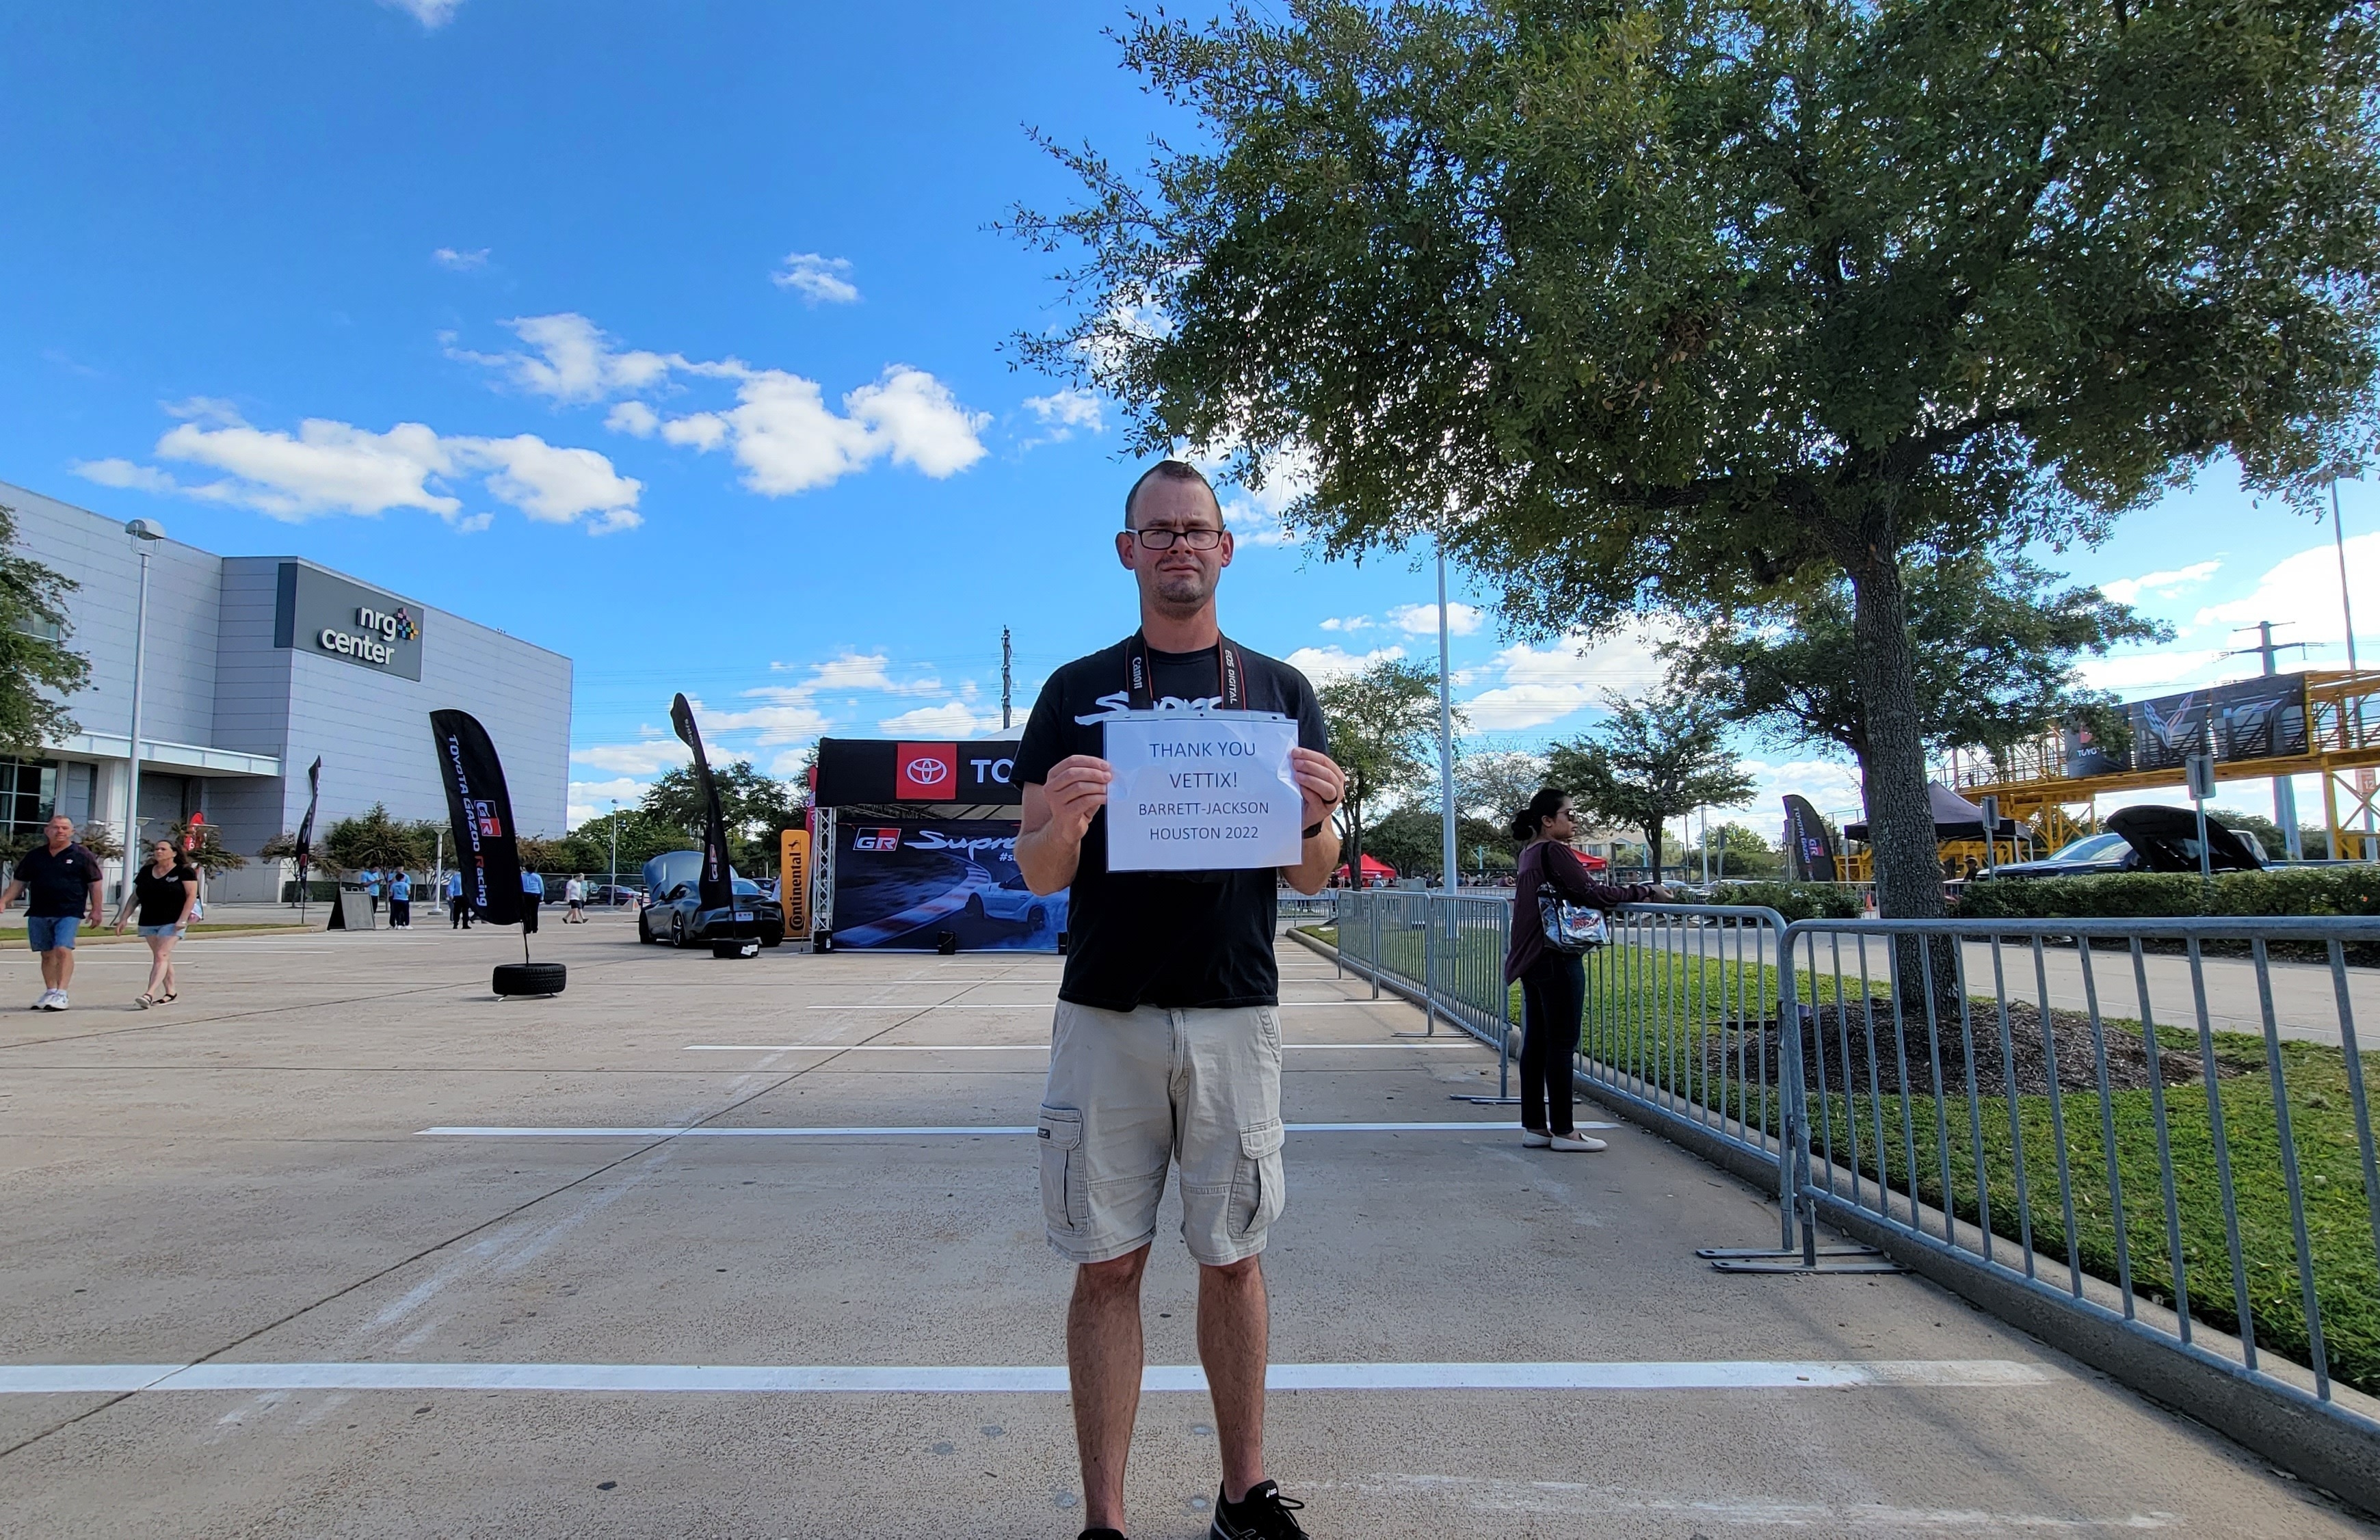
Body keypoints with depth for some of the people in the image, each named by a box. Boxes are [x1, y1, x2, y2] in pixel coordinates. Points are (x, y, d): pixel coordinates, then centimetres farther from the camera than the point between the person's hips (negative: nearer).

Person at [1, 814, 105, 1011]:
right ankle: (50, 992, 21)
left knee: (63, 950, -17)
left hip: (69, 913, -4)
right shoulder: (34, 856, 11)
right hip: (39, 913, 4)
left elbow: (94, 884, 2)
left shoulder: (82, 856, 2)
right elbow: (19, 882, 16)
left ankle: (61, 994, -18)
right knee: (47, 954, 11)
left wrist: (96, 909, -3)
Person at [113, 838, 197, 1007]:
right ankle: (170, 992, 18)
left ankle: (149, 994, -23)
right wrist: (123, 918, 10)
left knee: (161, 956, -15)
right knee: (162, 958, 11)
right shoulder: (146, 871, 11)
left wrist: (183, 919, -16)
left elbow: (191, 895, -9)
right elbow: (134, 897, 16)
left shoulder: (184, 871, -4)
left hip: (172, 922, -6)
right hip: (148, 922, 6)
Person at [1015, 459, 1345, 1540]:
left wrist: (1316, 819, -15)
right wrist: (1063, 822, -18)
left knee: (1232, 1258, 11)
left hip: (1234, 1014, 1)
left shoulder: (1279, 691, 8)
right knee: (1108, 1264, 5)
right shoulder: (1076, 690, 6)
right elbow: (1036, 874, 4)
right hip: (1105, 1013, 0)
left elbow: (1311, 877, 7)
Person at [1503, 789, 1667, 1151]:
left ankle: (1534, 1125, 15)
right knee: (1562, 1044, -3)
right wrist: (1645, 892, -13)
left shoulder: (1530, 852, 15)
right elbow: (1591, 892, -19)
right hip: (1557, 959, -9)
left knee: (1535, 1043, 10)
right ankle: (1563, 1130, 3)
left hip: (1532, 959, 9)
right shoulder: (1553, 851, -13)